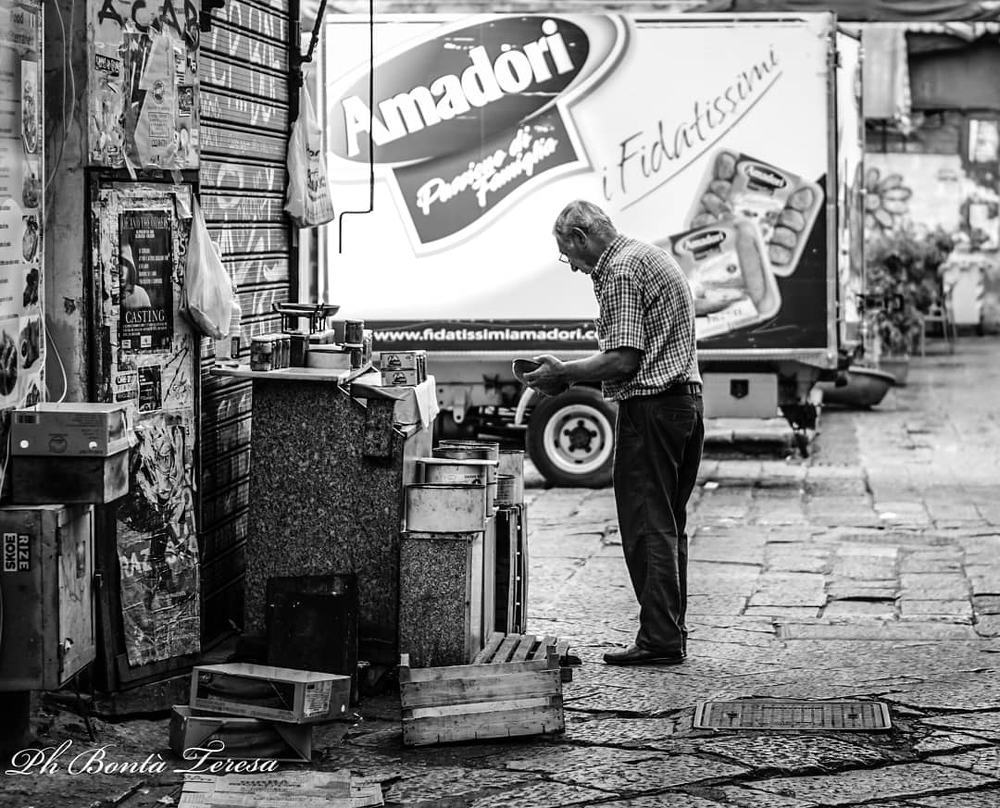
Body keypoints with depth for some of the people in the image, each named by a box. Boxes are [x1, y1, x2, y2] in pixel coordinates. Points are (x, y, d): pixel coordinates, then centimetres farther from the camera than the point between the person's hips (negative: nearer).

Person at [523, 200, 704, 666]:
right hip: (686, 399, 10)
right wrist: (570, 374, 18)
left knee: (647, 529, -6)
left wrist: (562, 373, -8)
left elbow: (622, 361, -19)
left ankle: (659, 640, -6)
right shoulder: (651, 258, 20)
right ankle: (671, 635, 17)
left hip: (650, 407, -10)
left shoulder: (620, 272, -12)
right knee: (669, 527, 13)